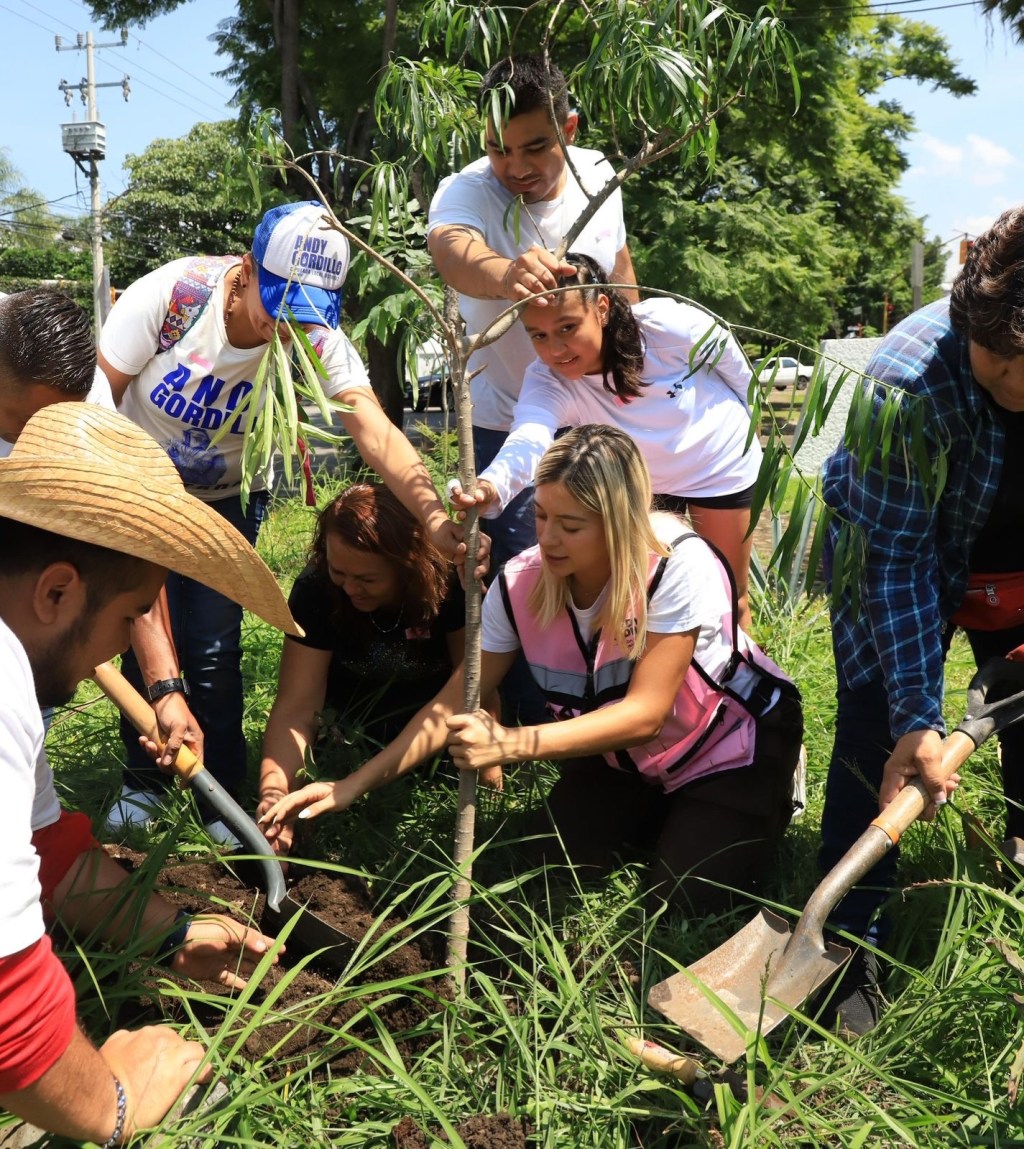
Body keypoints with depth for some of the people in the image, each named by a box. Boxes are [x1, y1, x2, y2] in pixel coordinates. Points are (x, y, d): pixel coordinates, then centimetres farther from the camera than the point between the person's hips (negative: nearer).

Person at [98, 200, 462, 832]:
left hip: (228, 499, 1)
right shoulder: (169, 295, -28)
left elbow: (375, 429, -40)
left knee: (213, 649, -7)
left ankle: (224, 797, 14)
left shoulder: (318, 341, -25)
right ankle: (144, 781, 21)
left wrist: (433, 513, -56)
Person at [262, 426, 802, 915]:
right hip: (621, 751, 4)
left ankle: (767, 799, 14)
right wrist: (354, 784, -23)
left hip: (732, 738, -4)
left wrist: (513, 744, -48)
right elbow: (455, 703, -16)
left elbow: (644, 714, -37)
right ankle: (661, 809, 18)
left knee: (685, 894, -16)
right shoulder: (521, 583, -23)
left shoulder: (678, 565, -36)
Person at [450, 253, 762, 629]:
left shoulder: (670, 325, -34)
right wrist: (491, 487, -74)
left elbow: (737, 372, -13)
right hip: (639, 482, 2)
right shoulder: (546, 381, -30)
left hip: (721, 466, -1)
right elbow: (528, 439, -52)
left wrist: (736, 428, 4)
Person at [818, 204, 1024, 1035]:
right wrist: (918, 716, -32)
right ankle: (852, 952, -3)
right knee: (876, 732, -12)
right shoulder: (909, 381, -36)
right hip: (900, 538, -3)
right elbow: (895, 560, -30)